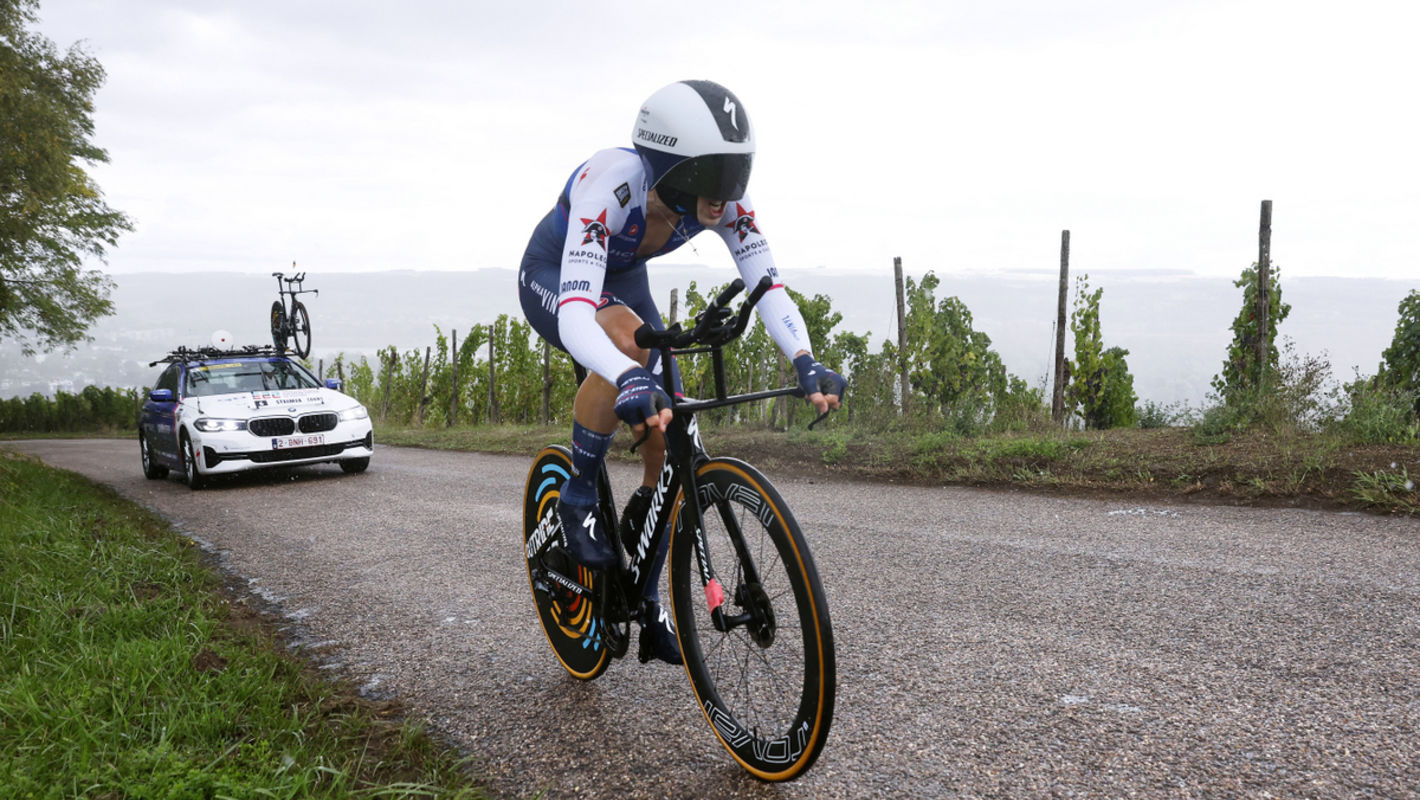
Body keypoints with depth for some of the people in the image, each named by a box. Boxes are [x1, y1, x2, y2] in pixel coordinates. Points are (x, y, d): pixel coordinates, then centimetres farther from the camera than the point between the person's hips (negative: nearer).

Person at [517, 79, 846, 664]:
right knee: (627, 337, -40)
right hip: (551, 278, -5)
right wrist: (630, 380, -69)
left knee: (669, 441, -7)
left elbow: (768, 286, -28)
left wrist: (806, 363, -47)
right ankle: (577, 499, -16)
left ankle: (646, 602, 12)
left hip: (623, 281, 5)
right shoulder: (609, 187, -41)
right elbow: (575, 314, -51)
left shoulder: (722, 201, -26)